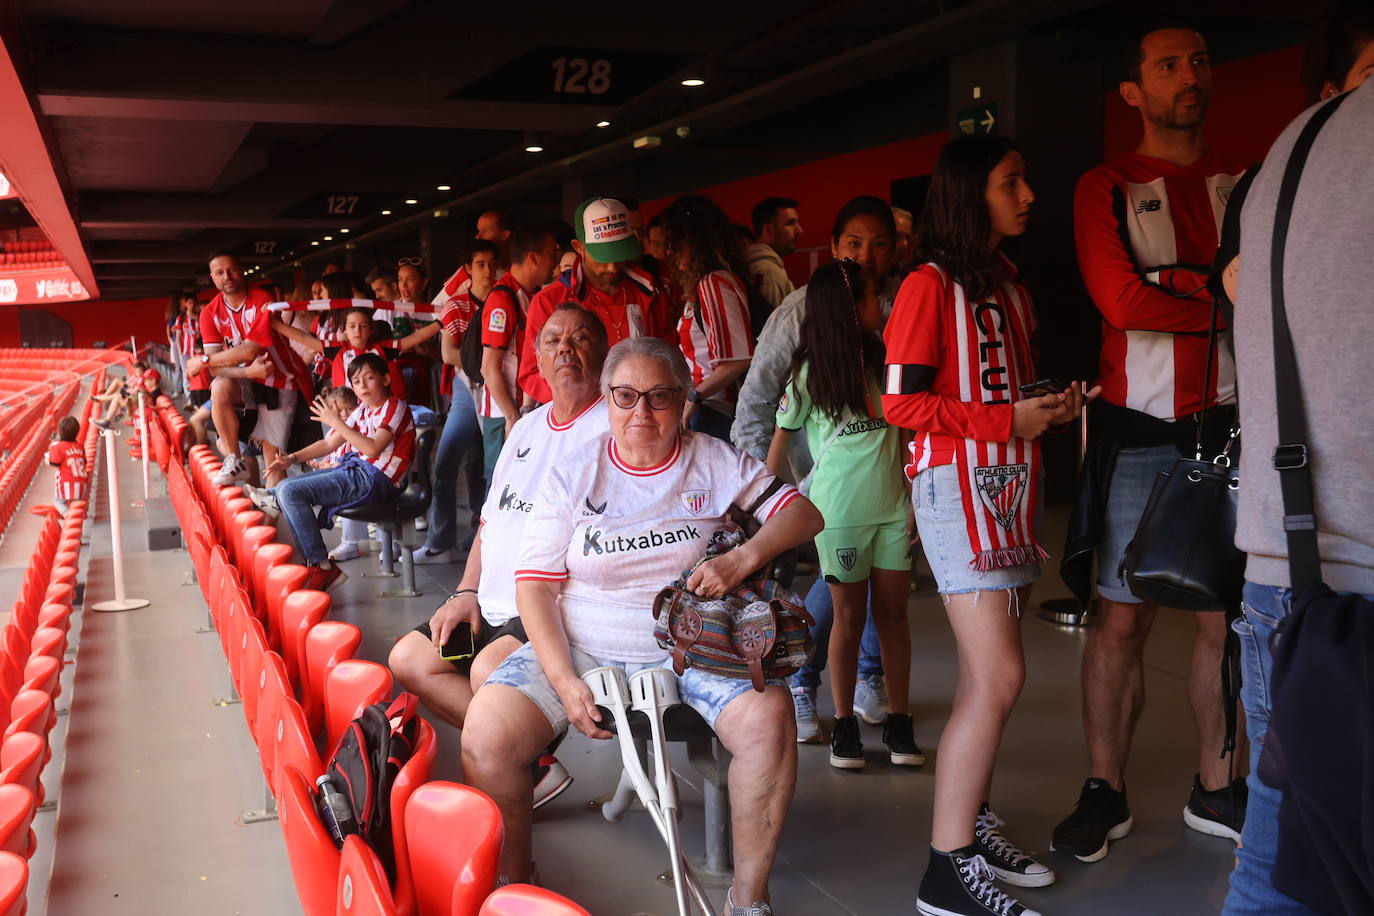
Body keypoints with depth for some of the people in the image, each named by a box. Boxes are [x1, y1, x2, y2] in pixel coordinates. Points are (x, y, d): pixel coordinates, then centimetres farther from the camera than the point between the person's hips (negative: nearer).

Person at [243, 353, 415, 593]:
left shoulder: (395, 407, -7)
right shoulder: (363, 410, 19)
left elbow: (373, 449, -22)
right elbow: (330, 444, 19)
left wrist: (337, 423, -19)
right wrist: (292, 458, 8)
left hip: (374, 480, -9)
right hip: (353, 469, 9)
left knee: (290, 491, -18)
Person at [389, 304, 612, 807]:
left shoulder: (613, 426, -8)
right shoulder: (528, 426, 18)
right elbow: (491, 519, 22)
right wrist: (466, 593, 10)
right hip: (495, 607, 9)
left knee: (489, 669, -30)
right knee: (409, 659, 2)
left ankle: (523, 772, -1)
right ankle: (532, 764, -2)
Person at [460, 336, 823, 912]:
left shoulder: (714, 461, 4)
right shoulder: (573, 476, 3)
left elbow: (803, 512, 2)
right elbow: (535, 585, -2)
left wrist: (743, 558, -19)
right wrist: (564, 683, -16)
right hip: (579, 647, 1)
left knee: (769, 719, -29)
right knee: (485, 737, -21)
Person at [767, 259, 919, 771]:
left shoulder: (883, 360, 5)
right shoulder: (809, 372, -7)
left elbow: (903, 433, 10)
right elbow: (779, 440, 0)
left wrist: (916, 496, 6)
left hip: (893, 507, 4)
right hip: (839, 512, -3)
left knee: (893, 614, 7)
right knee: (850, 617, 5)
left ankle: (899, 723, 17)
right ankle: (844, 725, 17)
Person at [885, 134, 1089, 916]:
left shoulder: (1012, 287, 18)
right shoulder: (930, 285, -6)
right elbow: (904, 402, -12)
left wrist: (1052, 406, 5)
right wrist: (1009, 419, -14)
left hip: (1012, 483, 8)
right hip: (957, 483, -8)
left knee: (986, 674, 10)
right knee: (999, 675, -14)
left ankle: (976, 826, 21)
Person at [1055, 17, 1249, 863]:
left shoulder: (1252, 184, 14)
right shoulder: (1107, 188, 5)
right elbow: (1120, 298, -11)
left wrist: (1178, 279, -9)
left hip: (1235, 427, 3)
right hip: (1141, 433, -3)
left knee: (1228, 617, 7)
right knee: (1123, 617, -1)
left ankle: (1217, 790, 21)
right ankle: (1106, 793, 11)